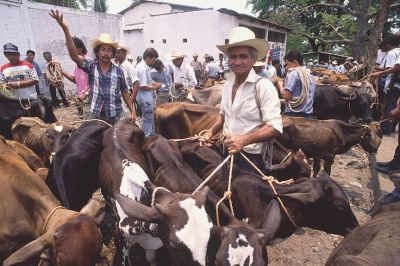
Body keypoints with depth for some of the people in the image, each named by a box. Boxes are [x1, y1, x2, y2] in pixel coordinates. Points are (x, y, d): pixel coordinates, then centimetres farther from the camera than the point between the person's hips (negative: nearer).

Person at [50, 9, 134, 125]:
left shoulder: (118, 71, 1)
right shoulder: (91, 66, -1)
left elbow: (125, 93, 6)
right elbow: (74, 56, -18)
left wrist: (132, 111, 3)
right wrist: (65, 29, -29)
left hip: (114, 117, 0)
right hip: (95, 115, 0)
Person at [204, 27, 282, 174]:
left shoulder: (263, 86, -17)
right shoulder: (228, 84, 5)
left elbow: (274, 126, -22)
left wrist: (244, 140, -32)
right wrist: (211, 131, 6)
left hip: (252, 156, -6)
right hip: (229, 151, 7)